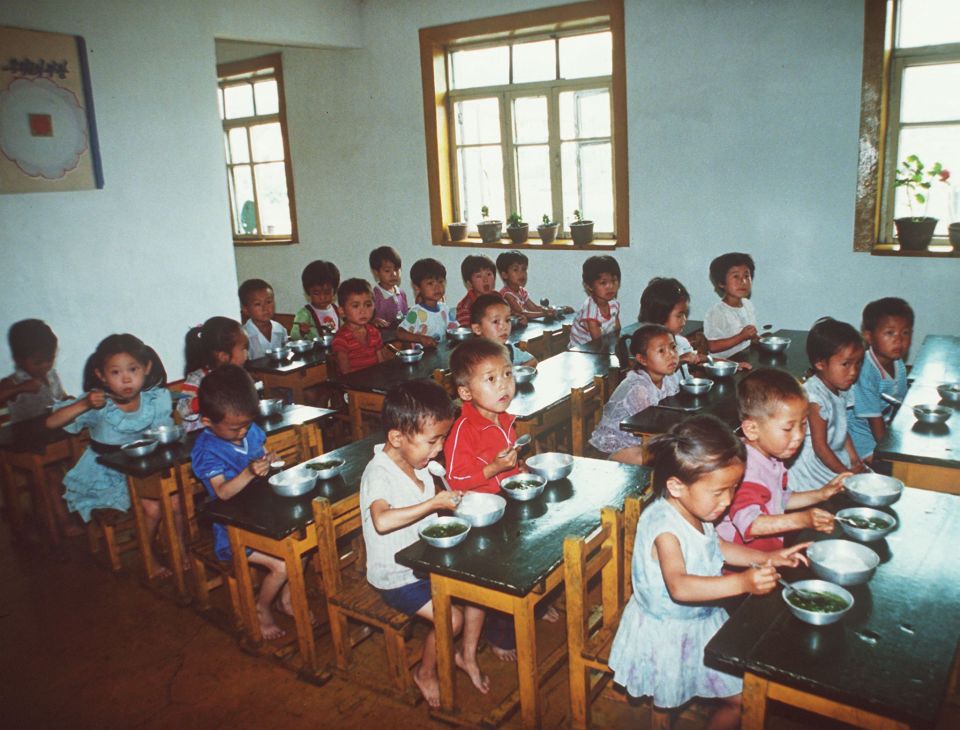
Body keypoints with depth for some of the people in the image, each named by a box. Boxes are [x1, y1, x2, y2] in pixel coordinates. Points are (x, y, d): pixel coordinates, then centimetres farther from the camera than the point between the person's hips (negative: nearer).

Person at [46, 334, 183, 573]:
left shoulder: (156, 400, -9)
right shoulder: (97, 404, -16)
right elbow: (51, 423, -19)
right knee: (152, 507, -20)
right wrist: (84, 405, -33)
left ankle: (179, 548, 16)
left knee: (176, 502, -14)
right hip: (109, 471, -3)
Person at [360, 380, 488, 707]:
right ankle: (425, 672, 11)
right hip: (396, 578, -8)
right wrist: (434, 503, -41)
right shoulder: (379, 473, -26)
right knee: (451, 618, -18)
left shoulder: (415, 460, 1)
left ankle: (467, 655, 20)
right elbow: (382, 521, -46)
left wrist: (453, 500, -2)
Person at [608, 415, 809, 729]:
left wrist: (766, 558, 3)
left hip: (703, 619, 8)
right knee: (741, 697, 0)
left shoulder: (696, 510, -5)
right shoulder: (664, 526, -32)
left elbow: (717, 547, 14)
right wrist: (741, 583, -52)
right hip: (670, 633, -8)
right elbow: (679, 587, -44)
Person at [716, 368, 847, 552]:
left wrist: (820, 494, 14)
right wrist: (801, 520, -38)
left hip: (770, 550, 9)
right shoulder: (746, 468, -23)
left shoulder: (772, 458, 10)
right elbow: (749, 523, -33)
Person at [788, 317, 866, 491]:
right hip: (815, 467, -9)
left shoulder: (840, 390, 3)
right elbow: (820, 446, -19)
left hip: (836, 458, 9)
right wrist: (846, 473, -12)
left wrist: (854, 460, 6)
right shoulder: (815, 398, -25)